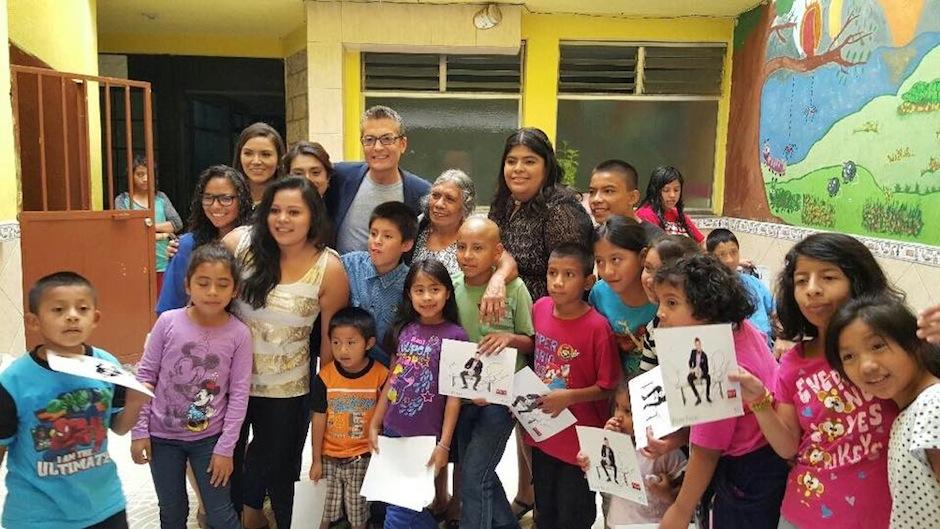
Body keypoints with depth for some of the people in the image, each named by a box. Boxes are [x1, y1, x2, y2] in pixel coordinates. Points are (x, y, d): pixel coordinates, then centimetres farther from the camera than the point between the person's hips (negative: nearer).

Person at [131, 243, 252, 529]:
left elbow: (239, 394, -9)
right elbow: (145, 377, -3)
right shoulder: (168, 322, -13)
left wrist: (225, 447, -9)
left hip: (209, 438, -1)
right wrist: (139, 431, -3)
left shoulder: (239, 334, -14)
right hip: (162, 436, 1)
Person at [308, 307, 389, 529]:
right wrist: (316, 460, 1)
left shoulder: (381, 376, -14)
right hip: (329, 457, 1)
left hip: (363, 458, -1)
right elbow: (319, 420, -3)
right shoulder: (325, 377, -11)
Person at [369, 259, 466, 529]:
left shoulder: (455, 335, -11)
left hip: (425, 436, -5)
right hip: (392, 431, 6)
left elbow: (454, 395, -11)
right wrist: (375, 424, 11)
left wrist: (444, 444, -12)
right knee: (387, 497, 17)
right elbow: (391, 380, 10)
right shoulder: (403, 330, 4)